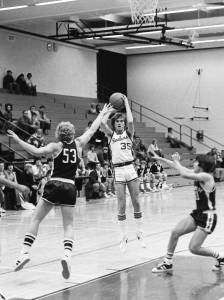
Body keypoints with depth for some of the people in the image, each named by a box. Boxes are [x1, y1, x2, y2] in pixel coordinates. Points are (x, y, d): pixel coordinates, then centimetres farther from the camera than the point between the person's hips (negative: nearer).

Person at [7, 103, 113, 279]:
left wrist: (18, 140, -11)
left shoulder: (56, 146, 0)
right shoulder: (78, 144, 8)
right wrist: (102, 114, 32)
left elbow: (37, 152, -16)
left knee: (36, 220, 6)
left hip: (54, 185, -2)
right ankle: (67, 254, -16)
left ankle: (25, 252, -6)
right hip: (70, 187, 2)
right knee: (68, 225, 7)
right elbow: (92, 129, 20)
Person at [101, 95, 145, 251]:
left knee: (136, 203, 4)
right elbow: (103, 123, -8)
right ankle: (124, 238, 6)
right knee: (121, 206, 0)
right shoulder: (111, 135, 9)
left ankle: (140, 234, 15)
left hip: (131, 169, 0)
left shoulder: (128, 133, 7)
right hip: (118, 171, 0)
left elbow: (130, 122, -13)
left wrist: (126, 104, -1)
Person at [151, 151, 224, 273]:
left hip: (208, 217, -9)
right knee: (175, 232, 0)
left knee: (194, 248, -9)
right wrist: (159, 158, 15)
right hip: (197, 214, 9)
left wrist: (176, 161, -14)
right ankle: (168, 263, 12)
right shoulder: (198, 174, 6)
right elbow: (178, 166, 13)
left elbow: (184, 174, -30)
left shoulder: (206, 177, -19)